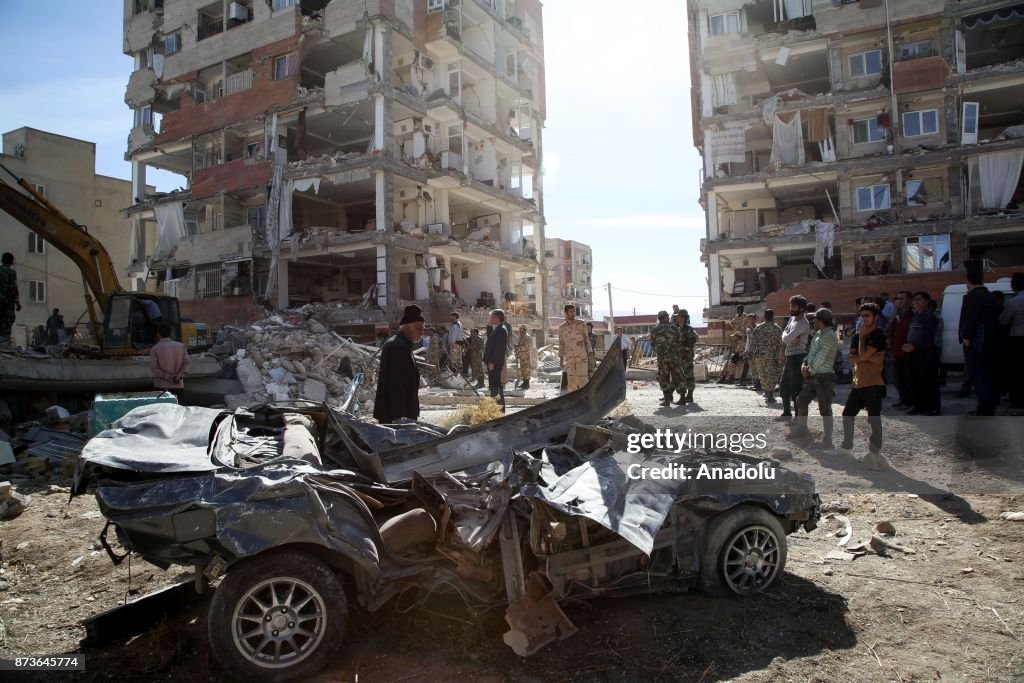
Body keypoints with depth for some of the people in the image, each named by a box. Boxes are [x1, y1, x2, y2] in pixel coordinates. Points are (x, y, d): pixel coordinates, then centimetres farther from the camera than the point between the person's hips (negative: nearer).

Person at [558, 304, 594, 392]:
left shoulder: (581, 324, -1)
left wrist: (591, 356, -5)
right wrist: (561, 360, 8)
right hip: (569, 359, 2)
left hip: (582, 358, -2)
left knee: (582, 381, -7)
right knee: (571, 383, 2)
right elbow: (561, 344, 11)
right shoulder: (561, 327, 5)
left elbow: (587, 340, 1)